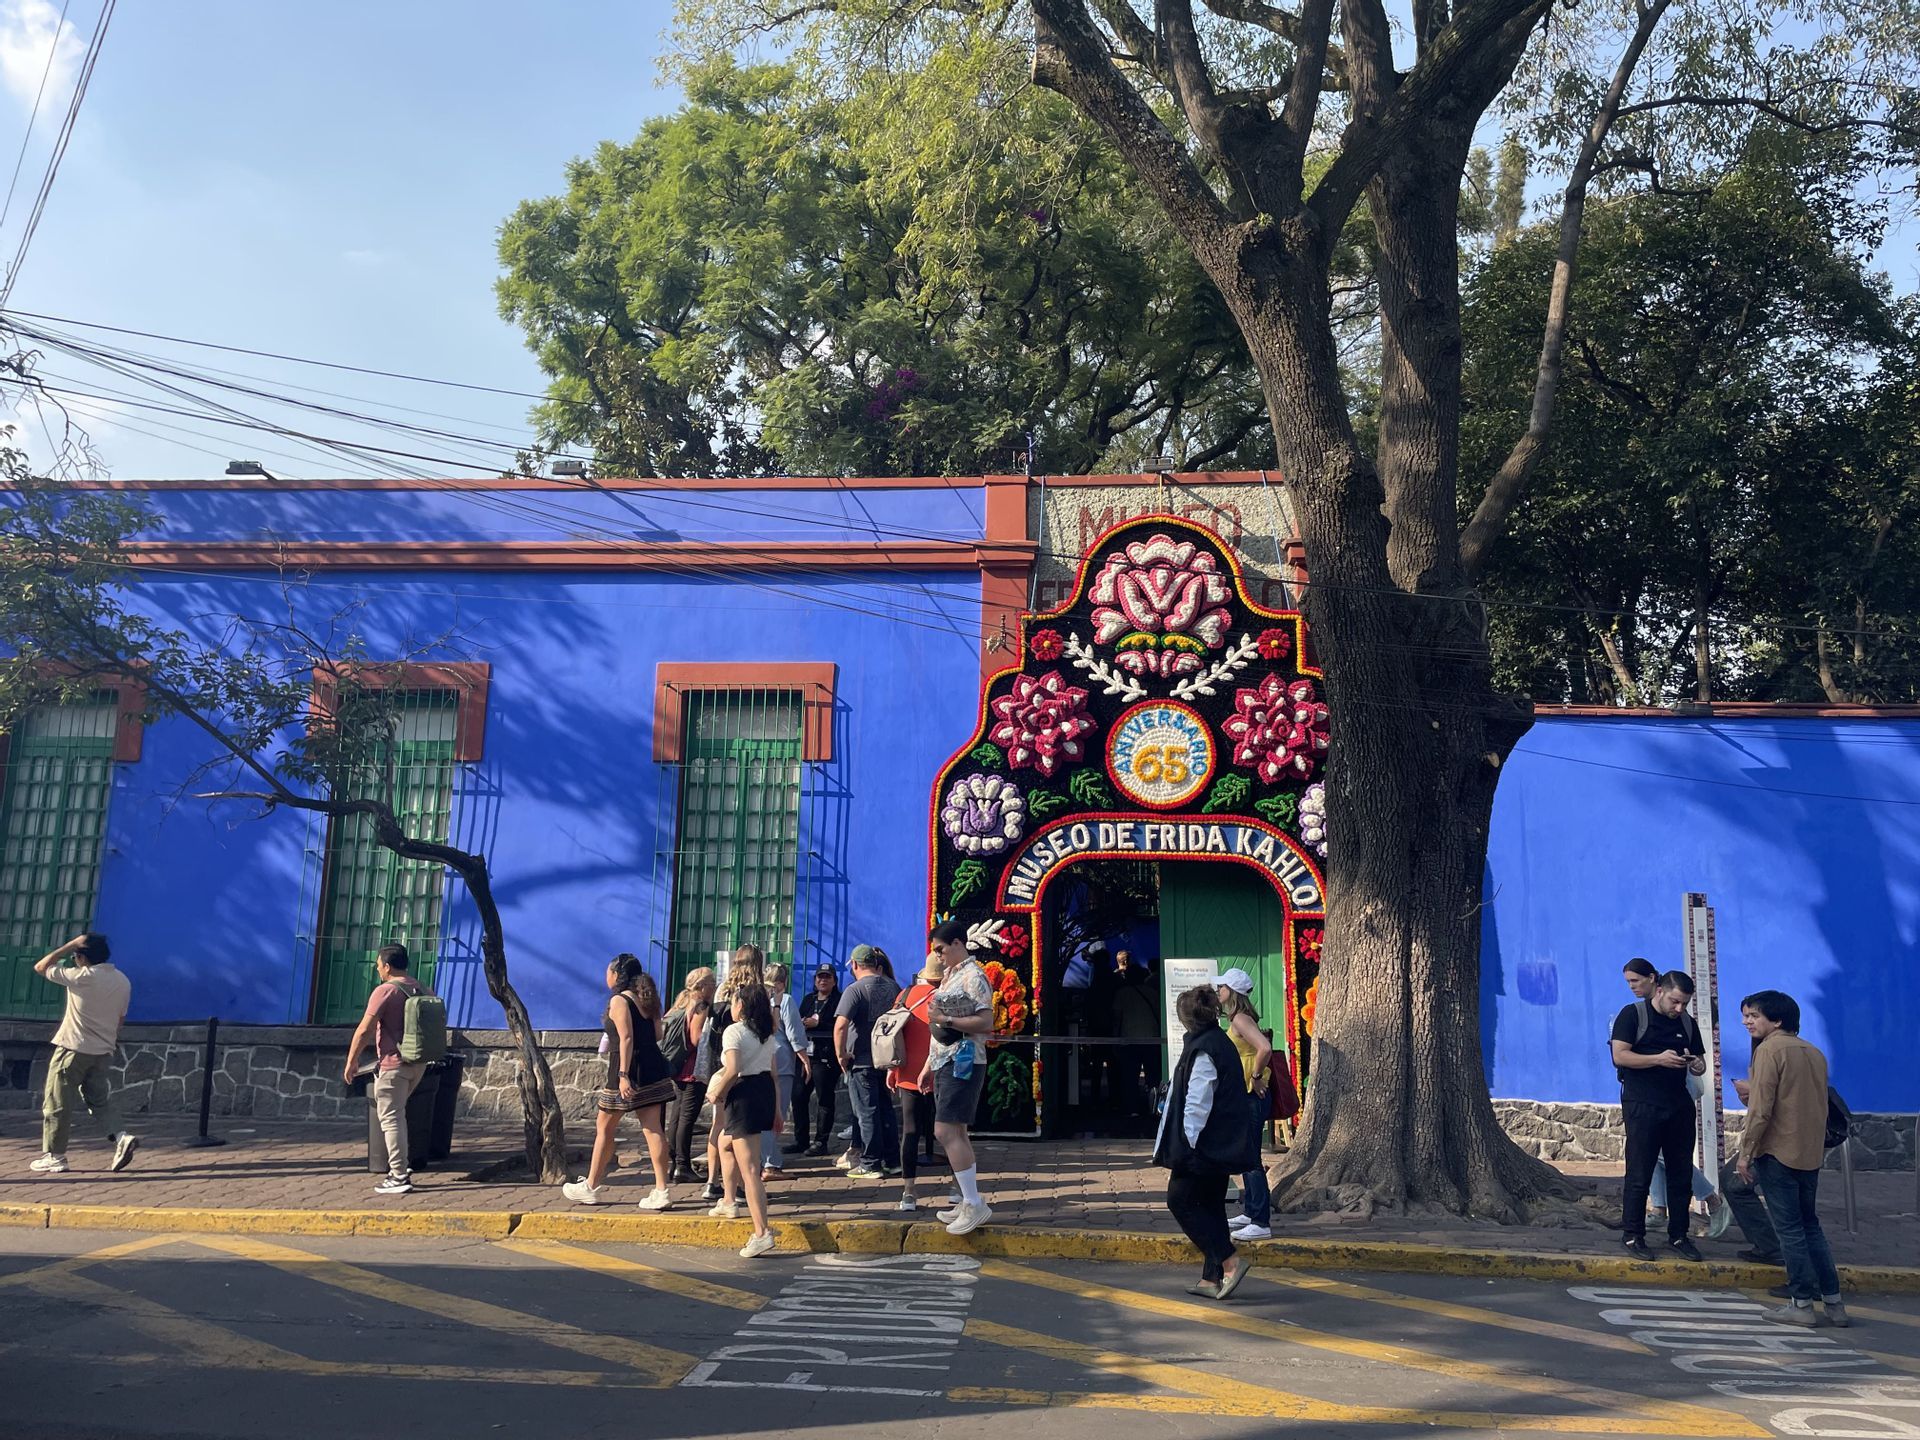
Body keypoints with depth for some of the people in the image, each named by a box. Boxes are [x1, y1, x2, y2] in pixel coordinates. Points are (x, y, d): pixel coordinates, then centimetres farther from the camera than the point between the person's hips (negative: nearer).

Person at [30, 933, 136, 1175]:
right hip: (104, 1051, 6)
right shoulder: (123, 981, 5)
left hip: (73, 1049, -6)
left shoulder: (82, 977, -16)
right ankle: (122, 1136, -9)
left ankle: (54, 1157, 9)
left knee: (57, 1104, 5)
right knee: (101, 1101, 12)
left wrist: (69, 945, -4)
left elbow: (40, 967, -6)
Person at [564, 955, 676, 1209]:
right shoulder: (646, 999, 12)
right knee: (653, 1129, 2)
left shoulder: (619, 1000, -9)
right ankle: (661, 1190, -3)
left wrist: (623, 1075, -23)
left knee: (604, 1129, 9)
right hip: (653, 1070, 7)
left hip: (628, 1069, -7)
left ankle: (591, 1187, 20)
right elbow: (657, 1035, 13)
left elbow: (626, 1038, -18)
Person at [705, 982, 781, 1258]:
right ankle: (727, 1202, 44)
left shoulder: (734, 1032, -12)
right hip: (765, 1091, 9)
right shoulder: (766, 1033, 13)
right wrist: (775, 1109, 19)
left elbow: (732, 1070, -23)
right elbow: (773, 1073, 14)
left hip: (744, 1095, -9)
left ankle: (762, 1233, -15)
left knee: (749, 1169, -10)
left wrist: (717, 1094, -7)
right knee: (725, 1143, 32)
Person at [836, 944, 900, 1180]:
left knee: (866, 1113, 1)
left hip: (862, 1061, -6)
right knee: (885, 1110, 16)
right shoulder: (893, 988, 5)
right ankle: (892, 1161, 21)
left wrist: (841, 1054, -14)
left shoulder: (855, 989, -15)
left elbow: (840, 1025, -26)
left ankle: (870, 1165, 5)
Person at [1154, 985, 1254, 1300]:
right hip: (1223, 1145, 10)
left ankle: (1231, 1262, -6)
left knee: (1181, 1200, -2)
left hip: (1203, 1145, -10)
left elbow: (1196, 1105, -20)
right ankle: (1212, 1278, 14)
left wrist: (1183, 1148, -16)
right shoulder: (1222, 1043, 13)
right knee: (1211, 1205, 12)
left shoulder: (1202, 1050, -17)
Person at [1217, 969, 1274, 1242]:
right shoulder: (1237, 1019, 13)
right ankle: (1250, 1212, 28)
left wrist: (1256, 1077, -20)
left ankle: (1262, 1224, -4)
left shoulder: (1241, 1019, -17)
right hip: (1244, 1096, 10)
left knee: (1251, 1159, -7)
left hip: (1251, 1097, -10)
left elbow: (1265, 1048, -31)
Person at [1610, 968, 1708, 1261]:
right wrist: (1658, 1059, -22)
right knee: (1639, 1176, -1)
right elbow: (1619, 1055, -12)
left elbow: (1699, 1060, 18)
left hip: (1679, 1106, 6)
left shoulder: (1687, 1022, 12)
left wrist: (1698, 1066, -6)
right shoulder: (1632, 1015, -5)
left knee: (1681, 1174, 10)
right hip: (1642, 1106, -6)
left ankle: (1678, 1236, 21)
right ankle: (1633, 1236, 8)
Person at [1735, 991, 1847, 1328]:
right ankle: (1833, 1301, 16)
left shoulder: (1770, 1050, -12)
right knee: (1810, 1225, 16)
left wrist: (1746, 1152, -10)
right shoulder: (1814, 1053, 11)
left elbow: (1760, 1109, -16)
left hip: (1777, 1152, -7)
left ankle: (1802, 1303, 4)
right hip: (1811, 1155, 7)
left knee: (1789, 1228, 0)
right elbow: (1820, 1106, 16)